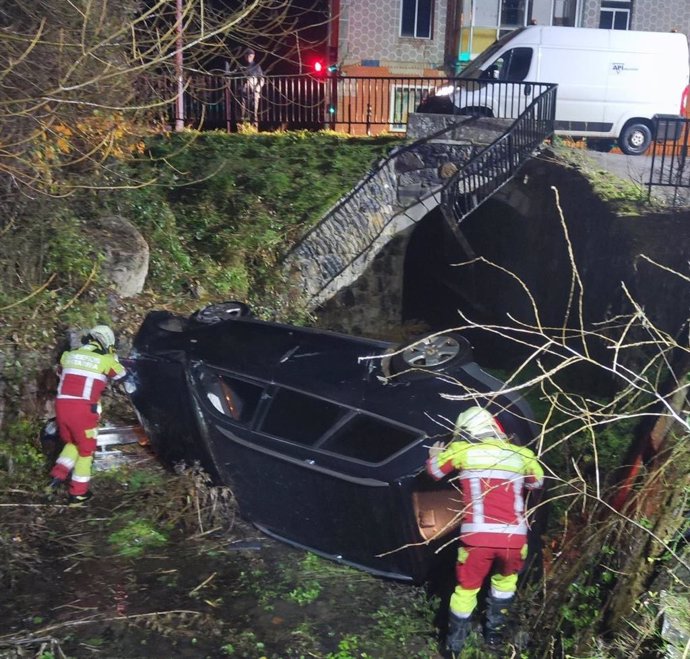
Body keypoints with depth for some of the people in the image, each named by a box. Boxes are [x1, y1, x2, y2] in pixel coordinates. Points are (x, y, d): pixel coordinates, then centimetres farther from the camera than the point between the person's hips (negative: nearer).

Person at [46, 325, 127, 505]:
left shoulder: (68, 355, 12)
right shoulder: (106, 360, 0)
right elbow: (122, 376, 17)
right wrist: (113, 357, 29)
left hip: (62, 406, 5)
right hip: (83, 409, -5)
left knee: (72, 443, 27)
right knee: (86, 450, 11)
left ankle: (58, 475, 10)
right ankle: (78, 493, 15)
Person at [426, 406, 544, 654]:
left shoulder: (462, 450, 6)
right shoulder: (522, 454, 12)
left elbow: (435, 472, 23)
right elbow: (537, 482, 31)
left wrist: (434, 456, 44)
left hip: (478, 537, -2)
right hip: (514, 537, 2)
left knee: (467, 588, 19)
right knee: (505, 579, 31)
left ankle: (454, 644, 30)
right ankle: (494, 633, 38)